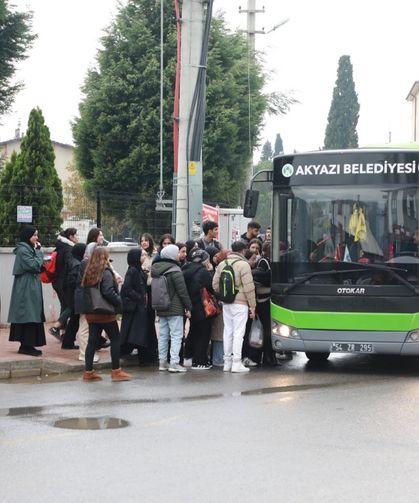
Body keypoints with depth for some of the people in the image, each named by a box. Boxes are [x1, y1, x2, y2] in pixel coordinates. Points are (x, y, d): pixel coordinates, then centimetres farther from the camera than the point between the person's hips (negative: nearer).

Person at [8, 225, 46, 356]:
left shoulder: (29, 249, 16)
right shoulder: (23, 250, -14)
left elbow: (36, 266, 18)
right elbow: (34, 265, -20)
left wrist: (37, 251, 5)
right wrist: (38, 251, -10)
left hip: (31, 288, 10)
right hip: (26, 288, -10)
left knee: (30, 316, 10)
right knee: (28, 316, -9)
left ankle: (27, 345, 13)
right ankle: (26, 346, -6)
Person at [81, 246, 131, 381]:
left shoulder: (88, 273, 8)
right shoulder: (106, 273, -14)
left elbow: (84, 290, 9)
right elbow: (108, 292, -23)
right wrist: (119, 301, -9)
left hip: (91, 313, 7)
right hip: (105, 313, -7)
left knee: (93, 340, 9)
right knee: (115, 339, 4)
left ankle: (88, 371, 10)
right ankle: (116, 371, 6)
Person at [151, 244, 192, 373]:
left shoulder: (155, 269, 7)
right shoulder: (175, 270, -15)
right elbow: (182, 291, -14)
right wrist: (188, 307, -7)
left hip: (160, 308, 7)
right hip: (175, 309, -7)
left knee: (163, 335, 13)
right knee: (176, 335, -4)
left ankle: (162, 362, 16)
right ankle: (174, 363, -9)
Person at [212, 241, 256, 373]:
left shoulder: (222, 264, 9)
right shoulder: (243, 264, -10)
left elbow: (215, 284, 10)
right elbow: (249, 287, -12)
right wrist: (252, 306, -6)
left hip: (226, 304, 6)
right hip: (240, 303, -6)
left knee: (227, 331, 10)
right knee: (238, 332, -3)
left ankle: (227, 362, 14)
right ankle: (236, 363, -5)